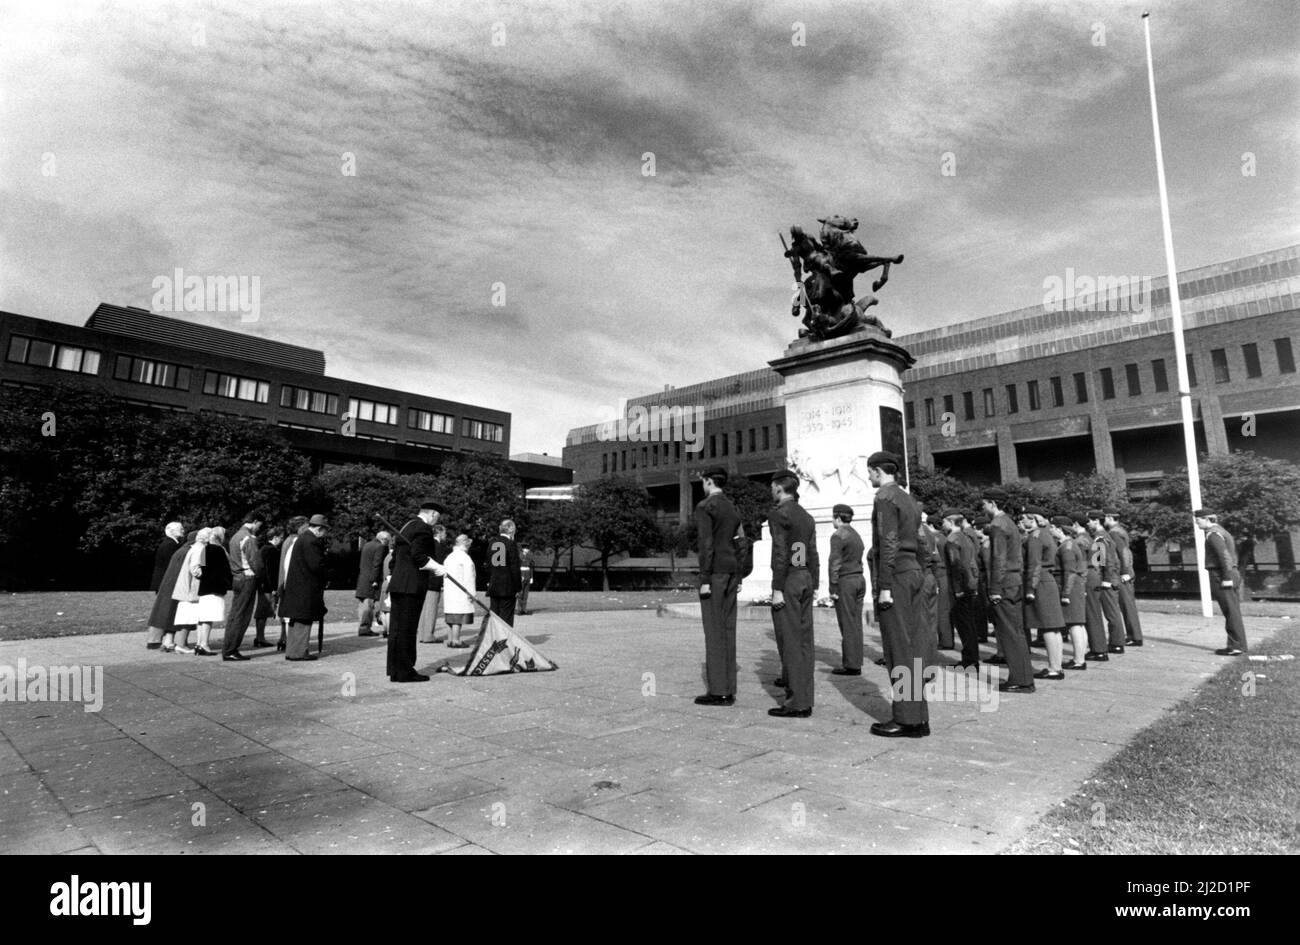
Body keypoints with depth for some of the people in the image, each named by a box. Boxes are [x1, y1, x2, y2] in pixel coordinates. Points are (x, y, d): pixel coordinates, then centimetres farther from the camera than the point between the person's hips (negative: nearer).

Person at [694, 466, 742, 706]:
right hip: (731, 572, 8)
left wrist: (704, 581, -18)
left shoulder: (704, 507, -10)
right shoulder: (733, 509, 17)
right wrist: (737, 579, 19)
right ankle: (728, 690, 9)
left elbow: (706, 545, -18)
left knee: (714, 630, -6)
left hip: (714, 572, -8)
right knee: (727, 629, 8)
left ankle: (718, 691, -5)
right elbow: (739, 546, 16)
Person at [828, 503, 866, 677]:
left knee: (847, 625, -5)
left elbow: (834, 563, -15)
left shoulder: (838, 535, -10)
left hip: (845, 581, -8)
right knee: (856, 624, 9)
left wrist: (833, 588, -13)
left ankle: (850, 665, -3)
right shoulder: (856, 535, 17)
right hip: (859, 579, 9)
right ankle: (856, 663, 12)